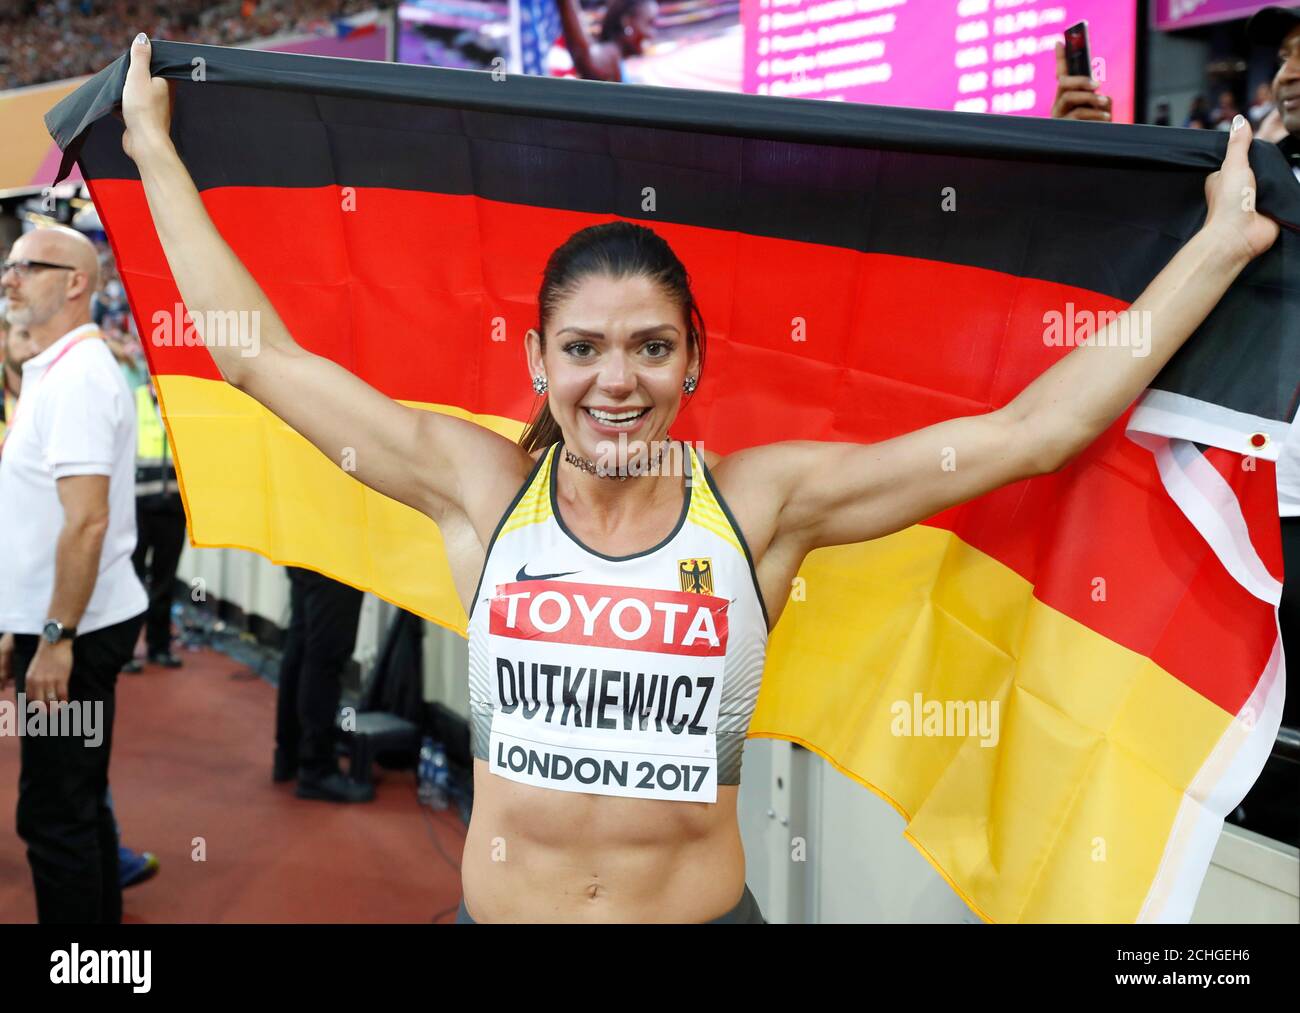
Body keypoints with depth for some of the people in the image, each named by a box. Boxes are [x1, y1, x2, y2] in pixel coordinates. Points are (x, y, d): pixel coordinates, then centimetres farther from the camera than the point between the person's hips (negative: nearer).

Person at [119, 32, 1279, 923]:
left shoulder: (761, 502, -8)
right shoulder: (480, 486, -6)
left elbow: (1032, 430, -6)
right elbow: (258, 356, -1)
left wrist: (1222, 239, -2)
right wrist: (158, 156, 5)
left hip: (703, 908, 0)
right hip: (498, 906, 1)